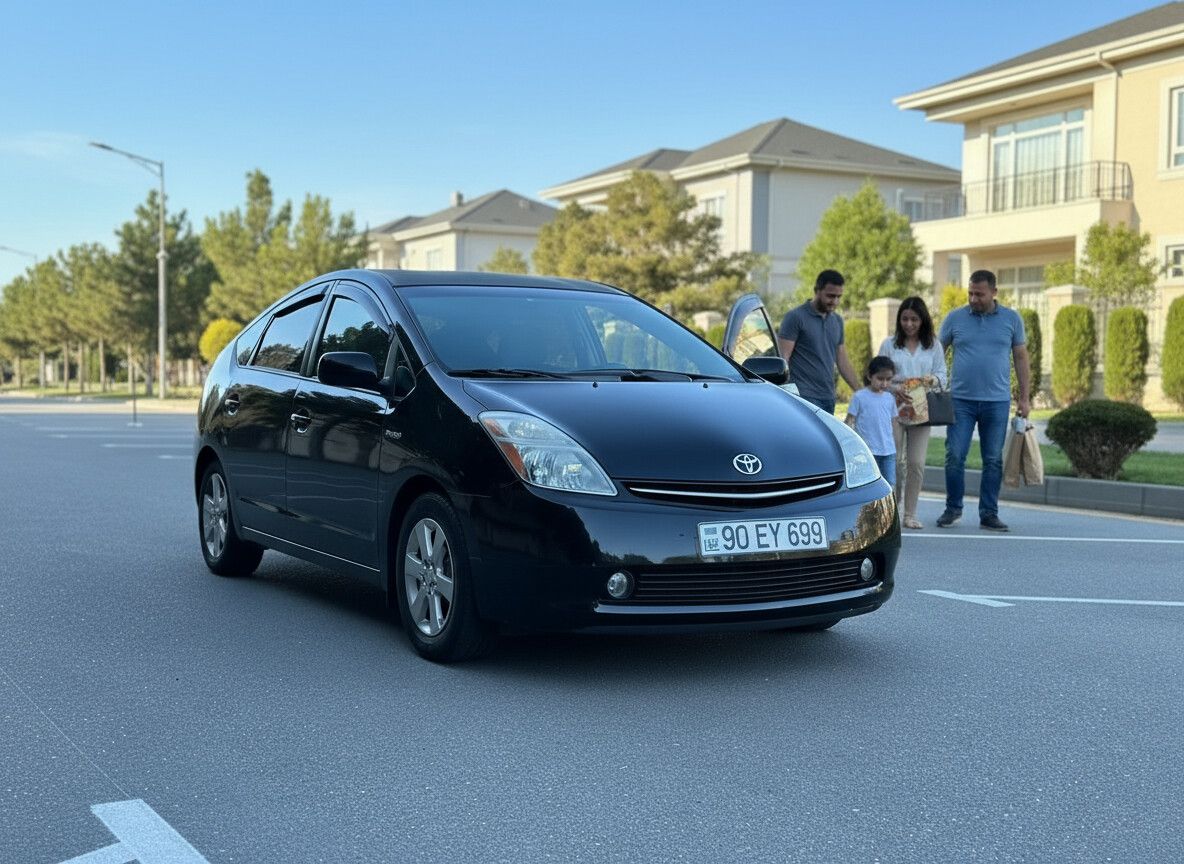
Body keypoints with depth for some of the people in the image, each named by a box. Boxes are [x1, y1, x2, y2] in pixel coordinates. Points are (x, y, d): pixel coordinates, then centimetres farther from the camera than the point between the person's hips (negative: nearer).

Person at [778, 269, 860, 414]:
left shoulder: (837, 321, 17)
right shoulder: (795, 317, -4)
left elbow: (843, 362, 22)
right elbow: (782, 358, -9)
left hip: (828, 398, 7)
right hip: (805, 396, -7)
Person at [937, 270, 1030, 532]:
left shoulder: (1012, 319, 4)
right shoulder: (955, 318, 2)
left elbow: (1021, 358, 9)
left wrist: (1024, 398, 6)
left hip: (997, 402, 1)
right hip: (961, 400, -1)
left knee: (993, 461, 5)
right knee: (954, 456, -3)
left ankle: (989, 514, 13)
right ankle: (953, 508, 13)